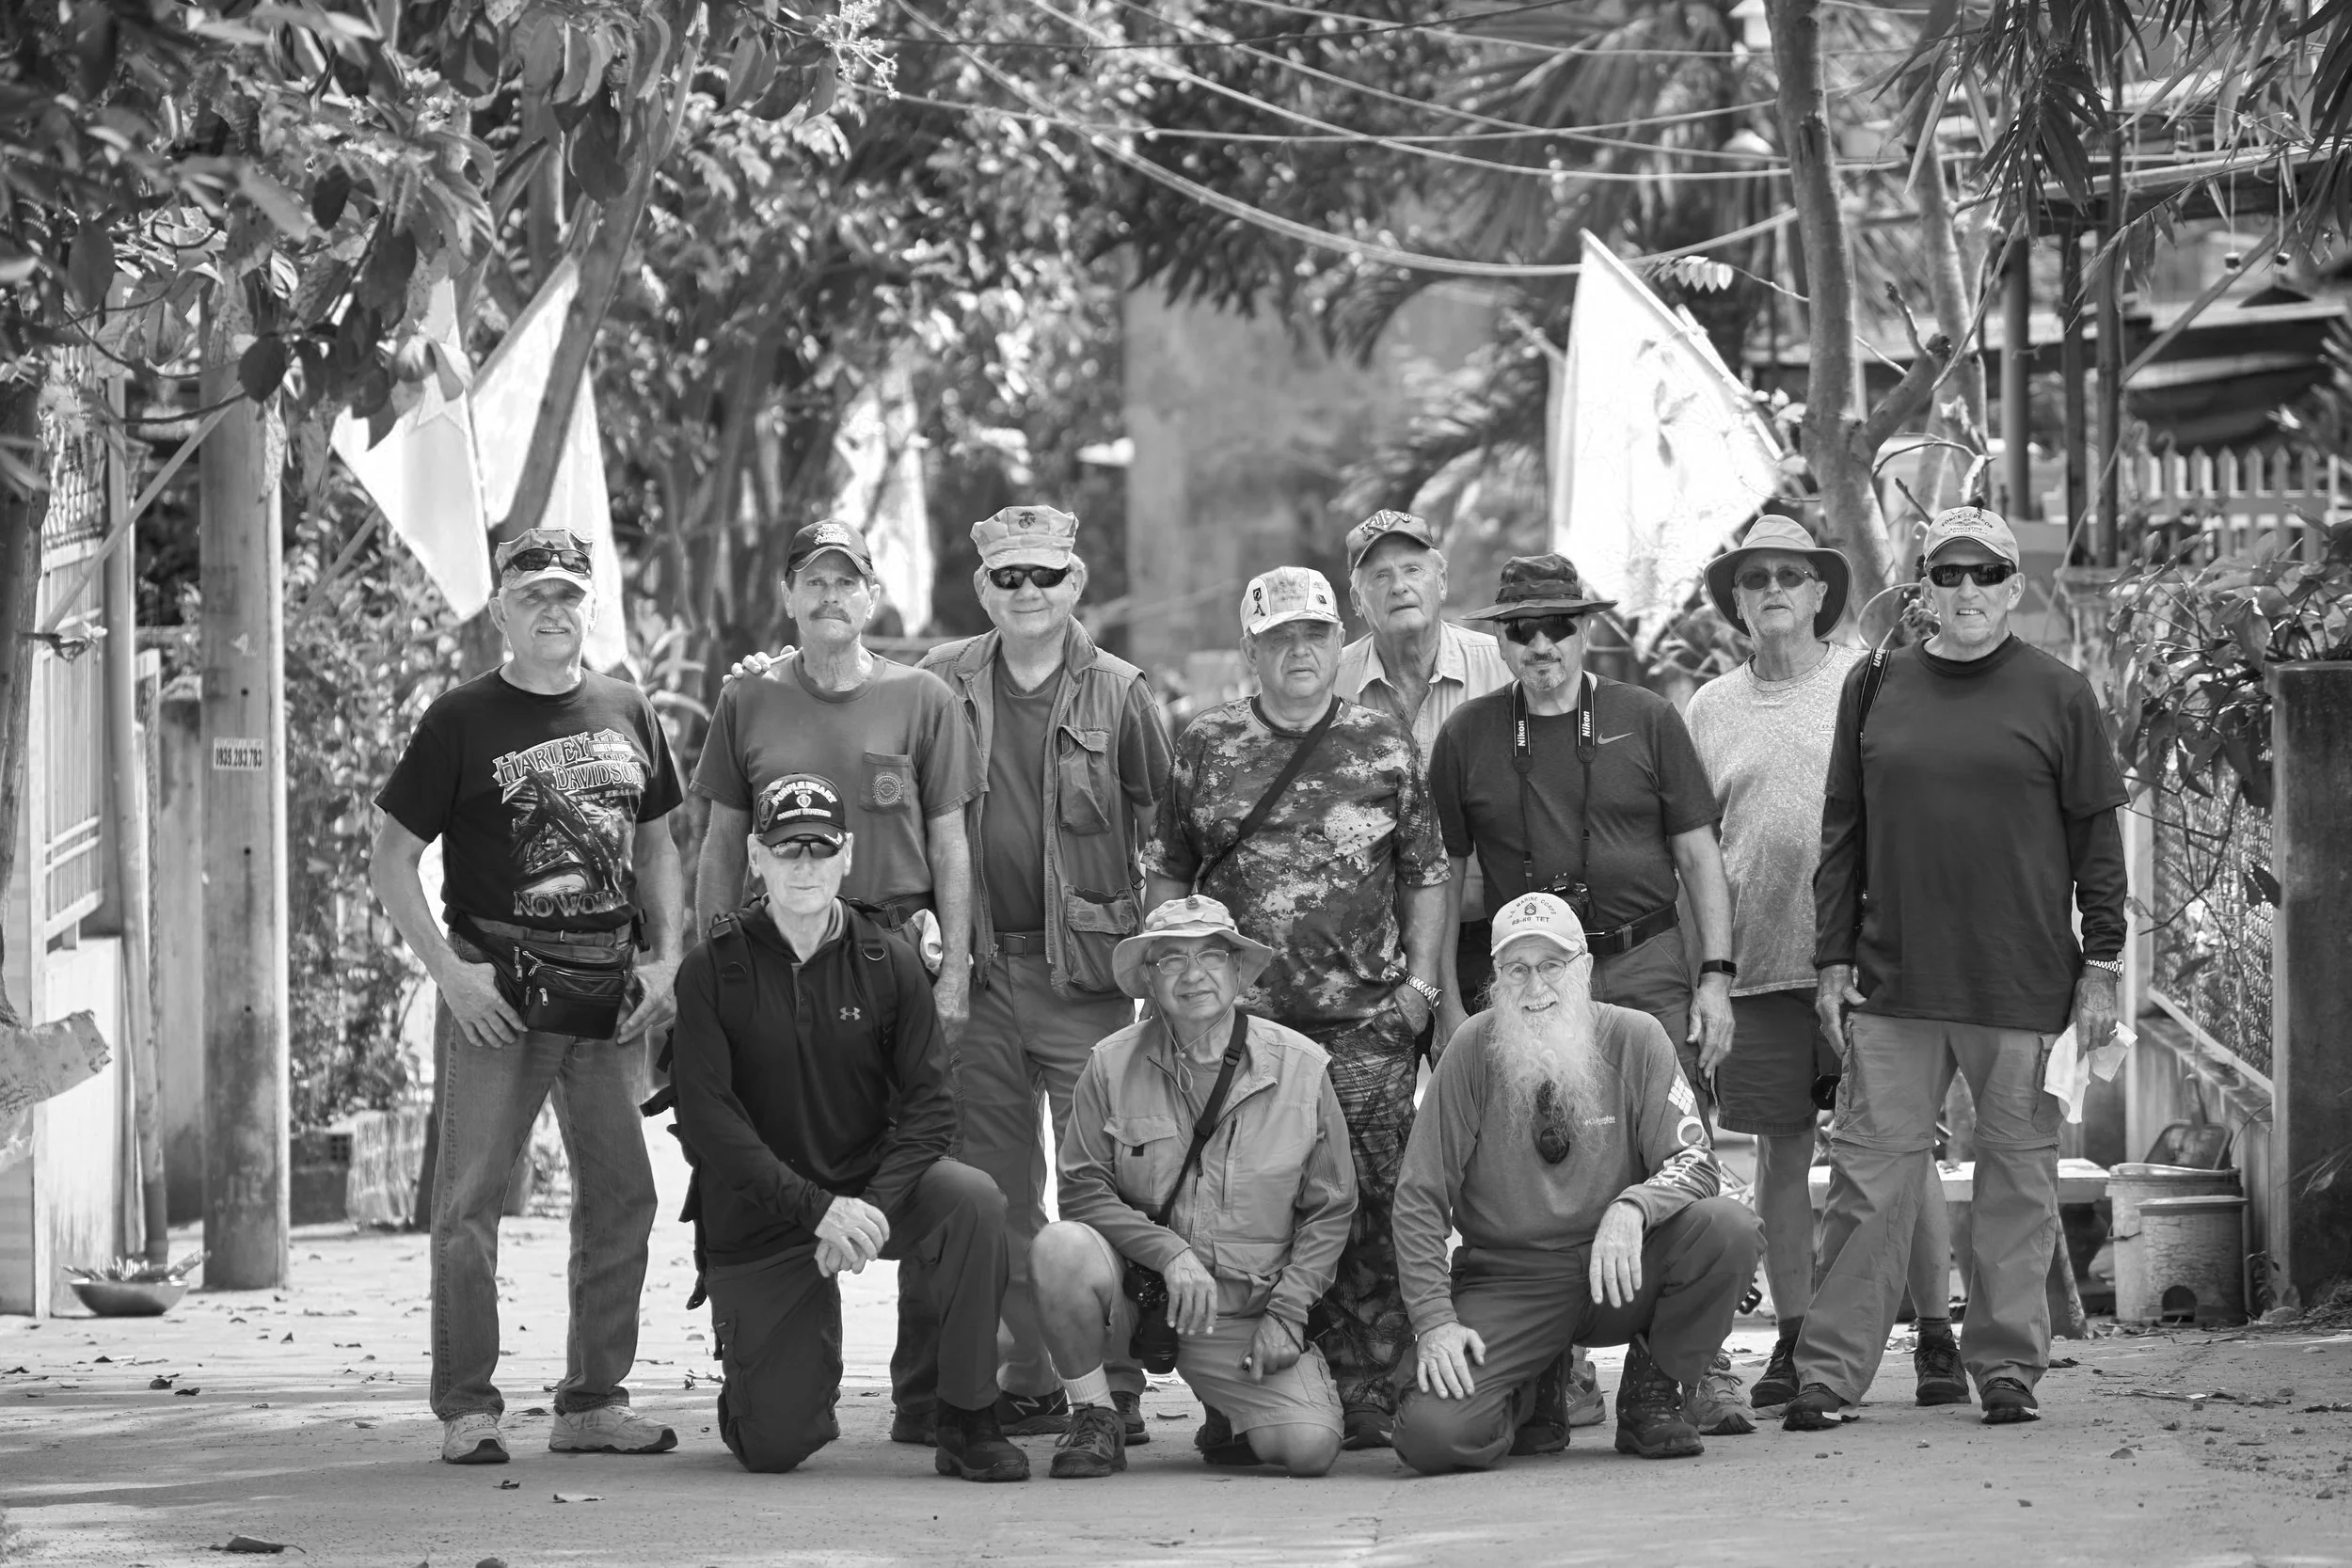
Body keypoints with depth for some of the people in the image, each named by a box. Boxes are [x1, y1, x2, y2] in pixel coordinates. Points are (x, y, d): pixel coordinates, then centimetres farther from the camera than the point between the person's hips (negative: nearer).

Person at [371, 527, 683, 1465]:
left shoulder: (627, 716, 11)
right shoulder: (461, 721, -1)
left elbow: (656, 848, 20)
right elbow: (391, 865, -1)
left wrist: (665, 959, 6)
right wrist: (449, 971, -11)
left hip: (609, 990, 4)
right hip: (496, 991, -4)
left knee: (621, 1195, 5)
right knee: (472, 1197, -6)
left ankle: (594, 1401, 15)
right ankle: (467, 1409, -1)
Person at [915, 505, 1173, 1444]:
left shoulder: (1118, 695, 2)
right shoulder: (943, 685, 8)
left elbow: (1165, 827, 5)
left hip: (1086, 971, -3)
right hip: (976, 969, 3)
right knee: (997, 1191, 6)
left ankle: (1115, 1384, -4)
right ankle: (1027, 1379, 13)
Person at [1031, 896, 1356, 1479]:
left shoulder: (1300, 1068, -1)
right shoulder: (1113, 1065, -3)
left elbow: (1329, 1211, 6)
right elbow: (1083, 1189, -4)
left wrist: (1286, 1314, -4)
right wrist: (1169, 1252, -19)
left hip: (1244, 1315, 0)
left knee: (1311, 1446, -22)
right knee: (1061, 1245, -32)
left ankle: (1227, 1419, 16)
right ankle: (1094, 1418, -8)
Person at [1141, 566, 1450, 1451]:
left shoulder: (1385, 747, 8)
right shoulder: (1206, 747, 9)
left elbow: (1425, 874, 11)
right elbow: (1166, 874, 12)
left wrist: (1420, 982, 2)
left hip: (1366, 1022, 0)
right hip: (1237, 1019, 0)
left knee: (1369, 1209, -4)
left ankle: (1365, 1393, 1)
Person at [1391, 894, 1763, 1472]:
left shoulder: (1633, 1039, -2)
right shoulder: (1474, 1050, -5)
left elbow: (1694, 1162, -8)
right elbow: (1420, 1197, -3)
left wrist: (1632, 1208, -30)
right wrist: (1435, 1320, -14)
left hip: (1619, 1272, 1)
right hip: (1507, 1282, -1)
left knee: (1729, 1229, -28)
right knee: (1432, 1435, -25)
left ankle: (1656, 1392, -1)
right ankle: (1516, 1395, 15)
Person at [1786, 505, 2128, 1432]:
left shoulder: (2058, 697, 4)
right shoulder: (1876, 690, 9)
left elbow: (2096, 837, 4)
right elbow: (1842, 834, 12)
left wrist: (2100, 966, -1)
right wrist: (1833, 959, 7)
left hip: (2023, 986, -1)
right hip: (1893, 984, 1)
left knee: (2017, 1177, 4)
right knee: (1871, 1172, 0)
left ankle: (2007, 1366, 12)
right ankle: (1830, 1372, 2)